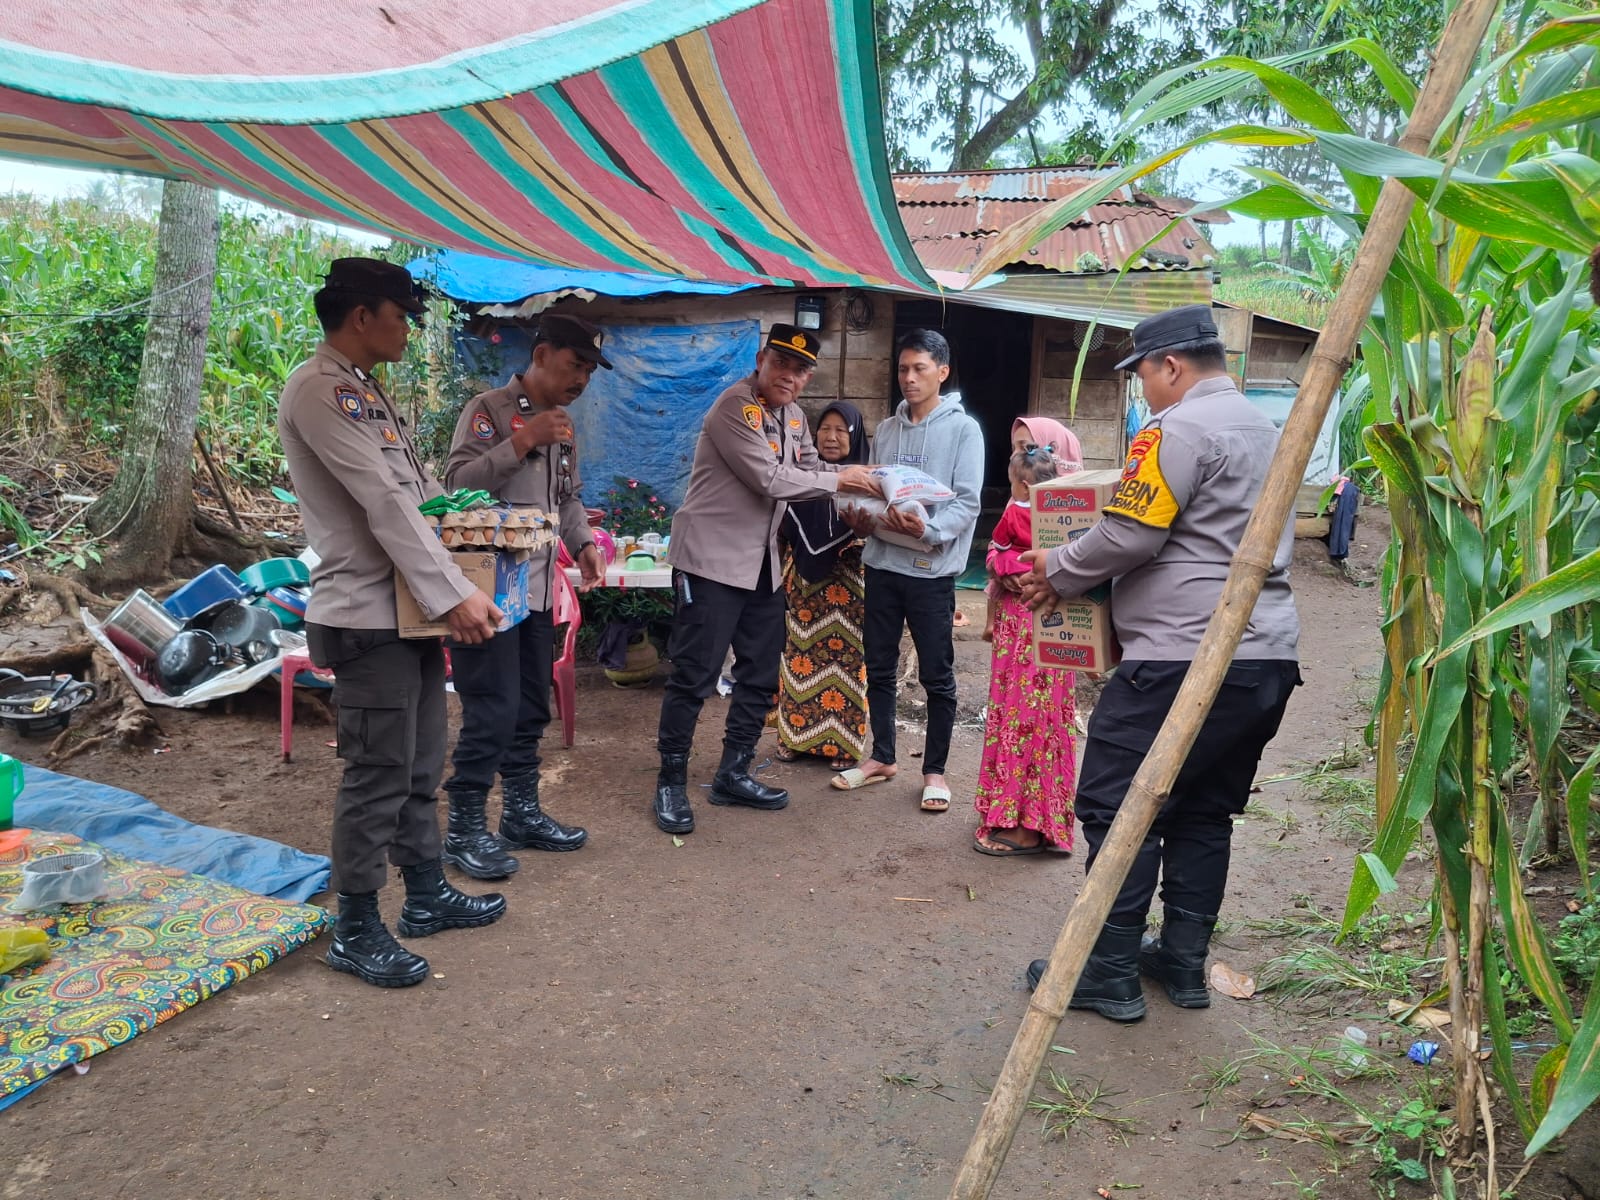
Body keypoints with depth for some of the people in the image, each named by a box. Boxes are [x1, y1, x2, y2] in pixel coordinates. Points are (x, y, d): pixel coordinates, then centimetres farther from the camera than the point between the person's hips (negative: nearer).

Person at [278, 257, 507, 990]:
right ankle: (355, 930, 12)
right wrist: (454, 594, -23)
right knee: (378, 775, -2)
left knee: (421, 766, 17)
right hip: (367, 617, -10)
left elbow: (419, 487, 21)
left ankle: (426, 895, 31)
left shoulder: (367, 389, 16)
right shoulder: (318, 392, -14)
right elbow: (383, 502, -21)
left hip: (412, 609, 10)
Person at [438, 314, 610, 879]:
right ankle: (464, 830, 5)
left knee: (530, 709, 15)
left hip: (538, 590, 8)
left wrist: (583, 544, 5)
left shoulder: (563, 426, 16)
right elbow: (458, 483, -19)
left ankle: (521, 813, 27)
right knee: (492, 711, -8)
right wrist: (523, 441, -23)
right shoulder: (489, 409, -9)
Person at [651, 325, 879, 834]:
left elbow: (810, 467, 17)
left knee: (761, 675, 13)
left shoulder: (793, 416, 12)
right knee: (694, 676, -4)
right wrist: (838, 481, -12)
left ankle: (732, 775, 25)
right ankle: (671, 782, 10)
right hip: (713, 558, -9)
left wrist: (860, 477, -1)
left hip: (762, 563, 9)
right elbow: (771, 479, -21)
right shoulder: (734, 406, -15)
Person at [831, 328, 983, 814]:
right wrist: (862, 519, -4)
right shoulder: (885, 431, 13)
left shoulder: (963, 429, -2)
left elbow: (967, 501, -11)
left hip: (932, 568, -5)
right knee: (879, 668, 12)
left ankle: (935, 770, 15)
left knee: (937, 676, 3)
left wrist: (928, 530, -28)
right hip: (882, 562, 5)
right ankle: (882, 758, 27)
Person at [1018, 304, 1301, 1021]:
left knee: (1117, 808, -2)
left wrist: (1058, 572, 2)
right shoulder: (1262, 430, 21)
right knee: (1204, 813, 16)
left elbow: (1129, 536, -16)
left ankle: (1110, 974, 4)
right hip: (1266, 658, 10)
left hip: (1185, 658, -10)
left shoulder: (1179, 429, -9)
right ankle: (1184, 962, 24)